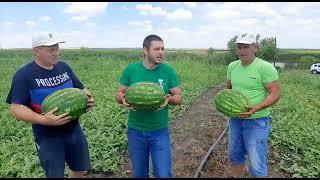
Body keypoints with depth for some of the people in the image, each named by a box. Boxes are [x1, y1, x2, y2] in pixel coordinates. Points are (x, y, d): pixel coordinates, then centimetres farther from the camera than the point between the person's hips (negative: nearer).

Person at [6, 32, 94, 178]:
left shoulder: (63, 67, 3)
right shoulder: (24, 74, -12)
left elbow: (80, 88, 11)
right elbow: (16, 108, -16)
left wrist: (88, 97, -12)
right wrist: (43, 120, -32)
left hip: (74, 130, 5)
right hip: (48, 137, -5)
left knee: (80, 169, 18)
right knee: (55, 174, 8)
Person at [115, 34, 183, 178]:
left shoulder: (168, 71, -6)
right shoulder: (130, 70, -5)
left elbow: (179, 98, -2)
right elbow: (119, 94, 1)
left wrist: (169, 99, -24)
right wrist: (123, 99, -22)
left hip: (160, 131, -1)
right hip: (135, 131, 1)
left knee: (163, 174, 4)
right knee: (139, 174, 19)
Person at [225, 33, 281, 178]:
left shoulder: (266, 67, -15)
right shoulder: (232, 66, 3)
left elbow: (275, 93, -15)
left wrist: (256, 108, -29)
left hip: (257, 121, -6)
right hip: (235, 118, 6)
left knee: (256, 164, 2)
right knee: (235, 155, 21)